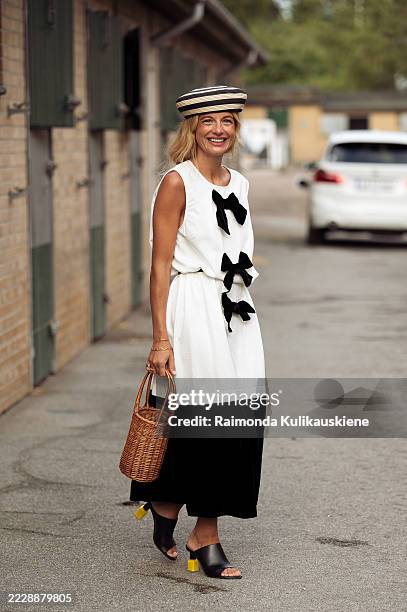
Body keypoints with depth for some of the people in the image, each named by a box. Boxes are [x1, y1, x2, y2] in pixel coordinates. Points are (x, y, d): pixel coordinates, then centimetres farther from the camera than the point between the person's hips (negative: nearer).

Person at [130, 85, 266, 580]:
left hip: (237, 313, 7)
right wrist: (160, 337, -14)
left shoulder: (239, 183, 14)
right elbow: (160, 264, -10)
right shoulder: (177, 182, -6)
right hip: (194, 311, -7)